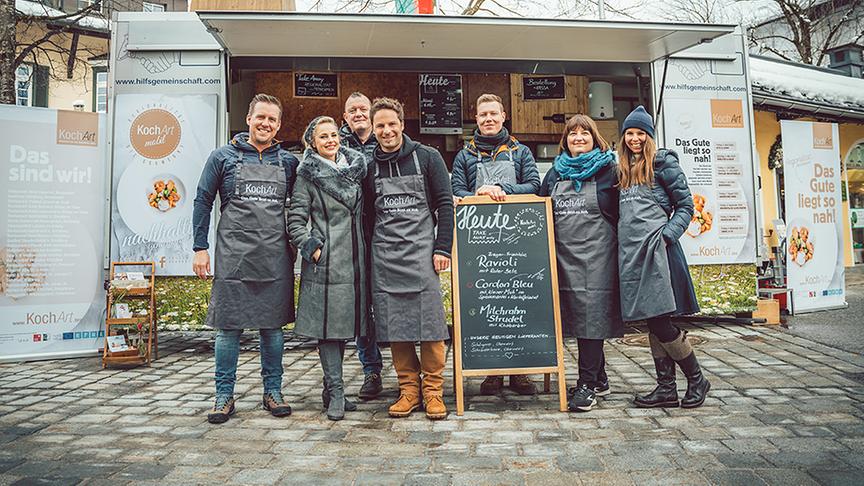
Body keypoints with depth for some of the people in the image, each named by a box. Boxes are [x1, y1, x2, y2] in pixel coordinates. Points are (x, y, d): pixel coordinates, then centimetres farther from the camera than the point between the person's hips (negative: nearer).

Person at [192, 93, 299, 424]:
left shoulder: (288, 161, 11)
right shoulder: (224, 157, 5)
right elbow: (203, 201, 6)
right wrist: (200, 247, 0)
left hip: (275, 258, 2)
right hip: (233, 257, -2)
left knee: (272, 325, 8)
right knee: (228, 326, 3)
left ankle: (273, 391, 19)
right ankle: (224, 395, 15)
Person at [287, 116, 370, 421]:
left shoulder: (354, 168, 14)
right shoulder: (308, 175, -1)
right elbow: (295, 220, -4)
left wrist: (365, 249, 14)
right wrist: (311, 249, -13)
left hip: (354, 259, 5)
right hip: (326, 262, -5)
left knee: (344, 325, 10)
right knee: (328, 325, -2)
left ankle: (332, 388, 23)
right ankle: (335, 393, 6)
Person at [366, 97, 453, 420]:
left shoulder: (427, 157, 4)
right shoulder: (369, 166, 12)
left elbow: (445, 203, 1)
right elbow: (367, 214, 17)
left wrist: (442, 248, -6)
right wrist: (369, 252, 10)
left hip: (422, 250, -3)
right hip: (384, 255, 3)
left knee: (429, 321, -4)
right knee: (393, 325, 2)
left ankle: (433, 389, 8)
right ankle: (409, 388, 13)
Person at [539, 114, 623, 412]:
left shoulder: (608, 170, 3)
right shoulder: (555, 173, 16)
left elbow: (622, 213, 3)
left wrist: (621, 250, -2)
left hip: (596, 255, -5)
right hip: (564, 256, 5)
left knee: (592, 314, -8)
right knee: (575, 315, 7)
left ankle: (587, 384, -1)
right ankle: (599, 380, 21)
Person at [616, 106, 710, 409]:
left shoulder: (663, 162, 2)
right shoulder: (622, 170, 20)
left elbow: (686, 205, -1)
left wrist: (667, 235, -12)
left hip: (655, 248, -6)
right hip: (630, 251, 6)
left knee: (659, 320, -9)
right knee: (652, 323, 8)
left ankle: (696, 379, 9)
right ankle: (666, 387, 14)